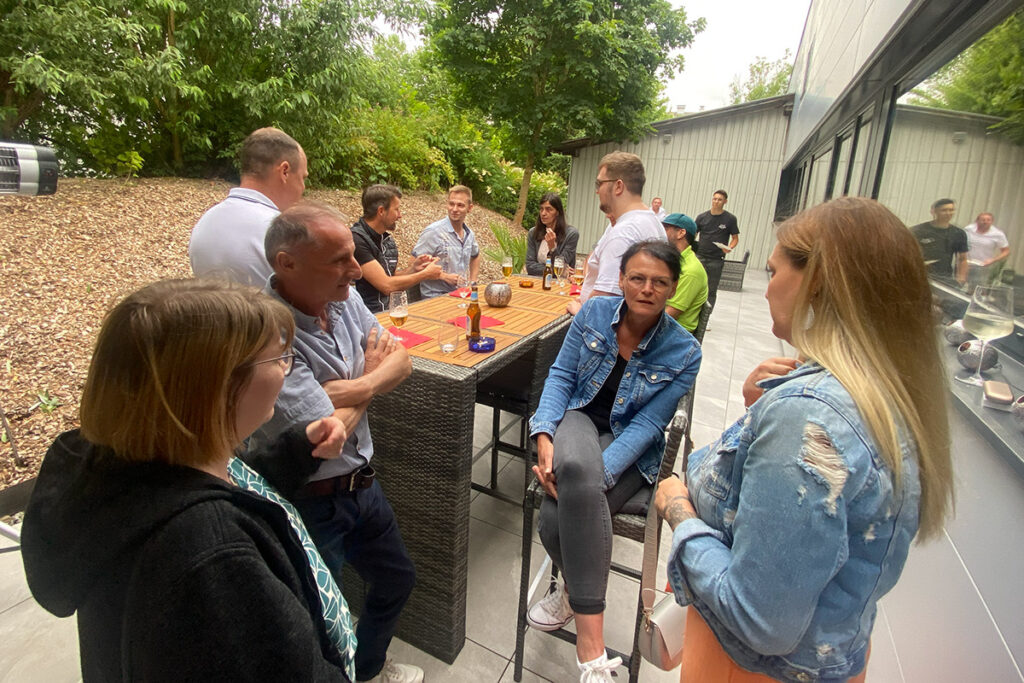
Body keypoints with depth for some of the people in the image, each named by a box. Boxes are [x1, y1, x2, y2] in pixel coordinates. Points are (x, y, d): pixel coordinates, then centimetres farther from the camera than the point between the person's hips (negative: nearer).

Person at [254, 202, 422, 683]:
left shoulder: (344, 299, -5)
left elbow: (400, 363, -3)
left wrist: (351, 386, -22)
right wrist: (373, 378, -11)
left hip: (362, 482, 8)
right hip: (311, 503, -8)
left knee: (397, 580, 26)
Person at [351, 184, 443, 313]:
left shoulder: (388, 240, 11)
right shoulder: (356, 239, -16)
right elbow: (386, 286, -18)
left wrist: (413, 268, 0)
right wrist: (425, 274, -8)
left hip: (388, 311, 8)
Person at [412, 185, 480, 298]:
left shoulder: (469, 234, 10)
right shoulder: (433, 232, -11)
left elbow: (475, 256, 31)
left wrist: (472, 281, 18)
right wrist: (445, 276, -16)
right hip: (436, 296, -6)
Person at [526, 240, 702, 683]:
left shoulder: (684, 352, -11)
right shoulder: (594, 312, -4)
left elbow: (646, 425, -14)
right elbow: (561, 375, -1)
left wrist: (595, 474, -26)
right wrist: (545, 434, -17)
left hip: (630, 448, -2)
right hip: (579, 419, 2)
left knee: (559, 517, -30)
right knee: (575, 467, -36)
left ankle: (575, 590, 4)